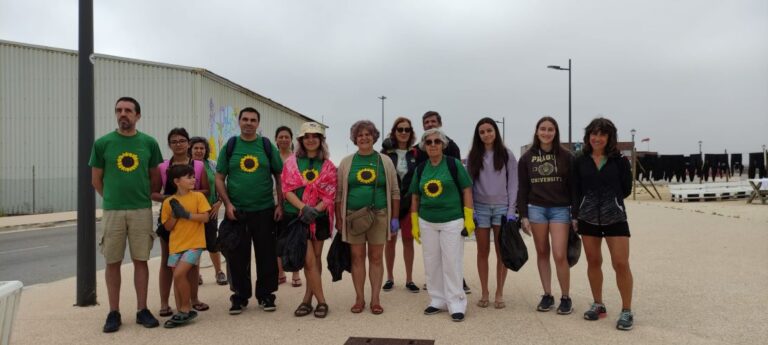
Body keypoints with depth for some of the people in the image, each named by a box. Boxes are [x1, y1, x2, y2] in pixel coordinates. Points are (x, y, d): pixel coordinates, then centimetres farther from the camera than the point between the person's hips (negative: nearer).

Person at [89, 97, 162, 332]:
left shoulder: (149, 143, 3)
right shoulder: (103, 143, 1)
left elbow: (156, 178, 10)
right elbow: (96, 180, 8)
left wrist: (142, 197, 11)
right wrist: (113, 197, 10)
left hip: (142, 210, 0)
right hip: (112, 211, 0)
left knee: (140, 260, 6)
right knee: (112, 262, 5)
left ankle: (142, 310, 14)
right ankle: (114, 313, 16)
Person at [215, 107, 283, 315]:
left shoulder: (267, 147, 5)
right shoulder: (229, 147, 6)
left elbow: (279, 177, 6)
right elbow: (219, 178, 6)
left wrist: (280, 204, -3)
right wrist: (227, 204, -6)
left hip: (264, 211, 0)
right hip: (236, 212, 0)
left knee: (266, 255, 5)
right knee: (237, 257, 6)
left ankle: (265, 295, 20)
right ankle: (240, 296, 22)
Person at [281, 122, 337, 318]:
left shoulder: (328, 166, 5)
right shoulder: (291, 163, 4)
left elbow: (330, 195, -1)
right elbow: (288, 190, -5)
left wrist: (315, 209, -17)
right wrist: (303, 207, -20)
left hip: (319, 218, 2)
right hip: (297, 217, -2)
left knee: (316, 259, 7)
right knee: (309, 260, -7)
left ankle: (308, 300, 20)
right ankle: (321, 301, 4)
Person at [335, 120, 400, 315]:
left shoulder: (385, 161, 5)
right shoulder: (346, 162, 5)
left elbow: (394, 192, 5)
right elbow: (339, 193, 6)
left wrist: (395, 218, 0)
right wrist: (338, 218, 1)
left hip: (379, 216, 0)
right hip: (353, 216, 1)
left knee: (376, 257, 5)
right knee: (357, 257, 5)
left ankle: (375, 299, 14)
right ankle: (359, 299, 16)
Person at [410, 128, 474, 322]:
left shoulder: (454, 164, -4)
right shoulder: (421, 169, 7)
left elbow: (467, 190, -5)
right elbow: (415, 197, 11)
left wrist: (469, 218, -10)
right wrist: (414, 223, 7)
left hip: (452, 221, -4)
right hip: (427, 223, 4)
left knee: (452, 263, -1)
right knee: (431, 263, 10)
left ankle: (456, 304, 10)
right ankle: (438, 301, 24)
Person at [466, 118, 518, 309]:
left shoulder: (506, 155, 2)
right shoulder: (473, 156, 6)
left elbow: (513, 183, 1)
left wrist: (511, 210, -7)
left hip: (502, 207, -1)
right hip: (480, 207, 1)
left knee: (502, 252, 3)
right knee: (483, 252, 5)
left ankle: (499, 293, 12)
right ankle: (484, 293, 14)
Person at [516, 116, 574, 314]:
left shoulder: (565, 156, 1)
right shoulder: (527, 158, 5)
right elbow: (522, 188, 5)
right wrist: (523, 216, 0)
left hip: (560, 209, -2)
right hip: (536, 209, 2)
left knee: (560, 255, -8)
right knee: (542, 253, 8)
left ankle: (565, 298, 9)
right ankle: (547, 295, 19)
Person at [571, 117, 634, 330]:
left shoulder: (619, 161, -2)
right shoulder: (580, 162, 3)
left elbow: (626, 189, 4)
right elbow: (576, 191, 5)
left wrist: (610, 201, 6)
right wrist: (575, 216, 1)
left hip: (615, 217, -2)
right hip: (587, 218, 2)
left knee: (621, 264, -5)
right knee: (593, 262, 10)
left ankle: (627, 311, 8)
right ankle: (598, 305, 24)